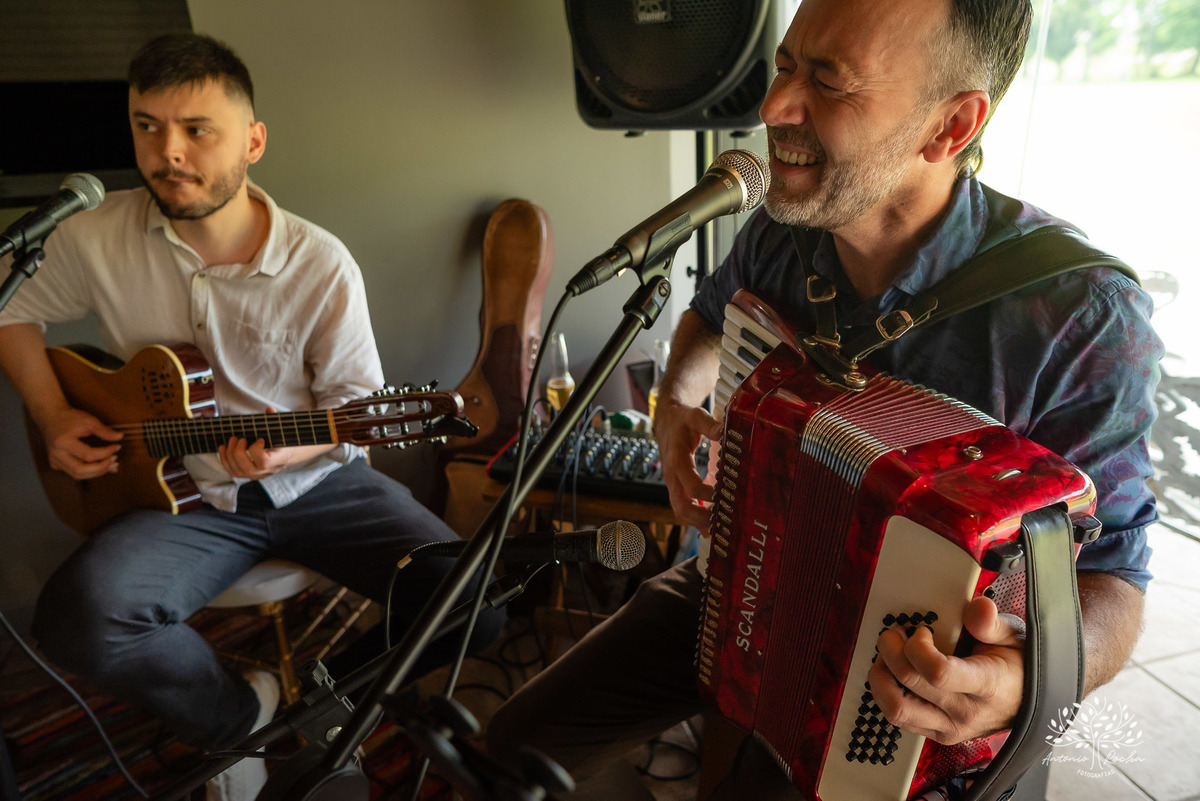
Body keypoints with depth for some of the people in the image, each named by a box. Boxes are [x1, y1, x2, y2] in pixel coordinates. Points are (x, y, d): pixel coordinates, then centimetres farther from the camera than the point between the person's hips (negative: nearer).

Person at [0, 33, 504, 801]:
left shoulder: (321, 264, -12)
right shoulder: (97, 237, -6)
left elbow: (359, 402, -4)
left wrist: (290, 449, -24)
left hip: (317, 482, -1)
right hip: (184, 493, 2)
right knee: (78, 618, -28)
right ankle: (241, 716, 3)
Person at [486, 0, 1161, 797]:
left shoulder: (1080, 318, -25)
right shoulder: (778, 234, -10)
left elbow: (1111, 577, -17)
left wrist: (1034, 674, -38)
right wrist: (677, 403, -5)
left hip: (896, 661, -3)